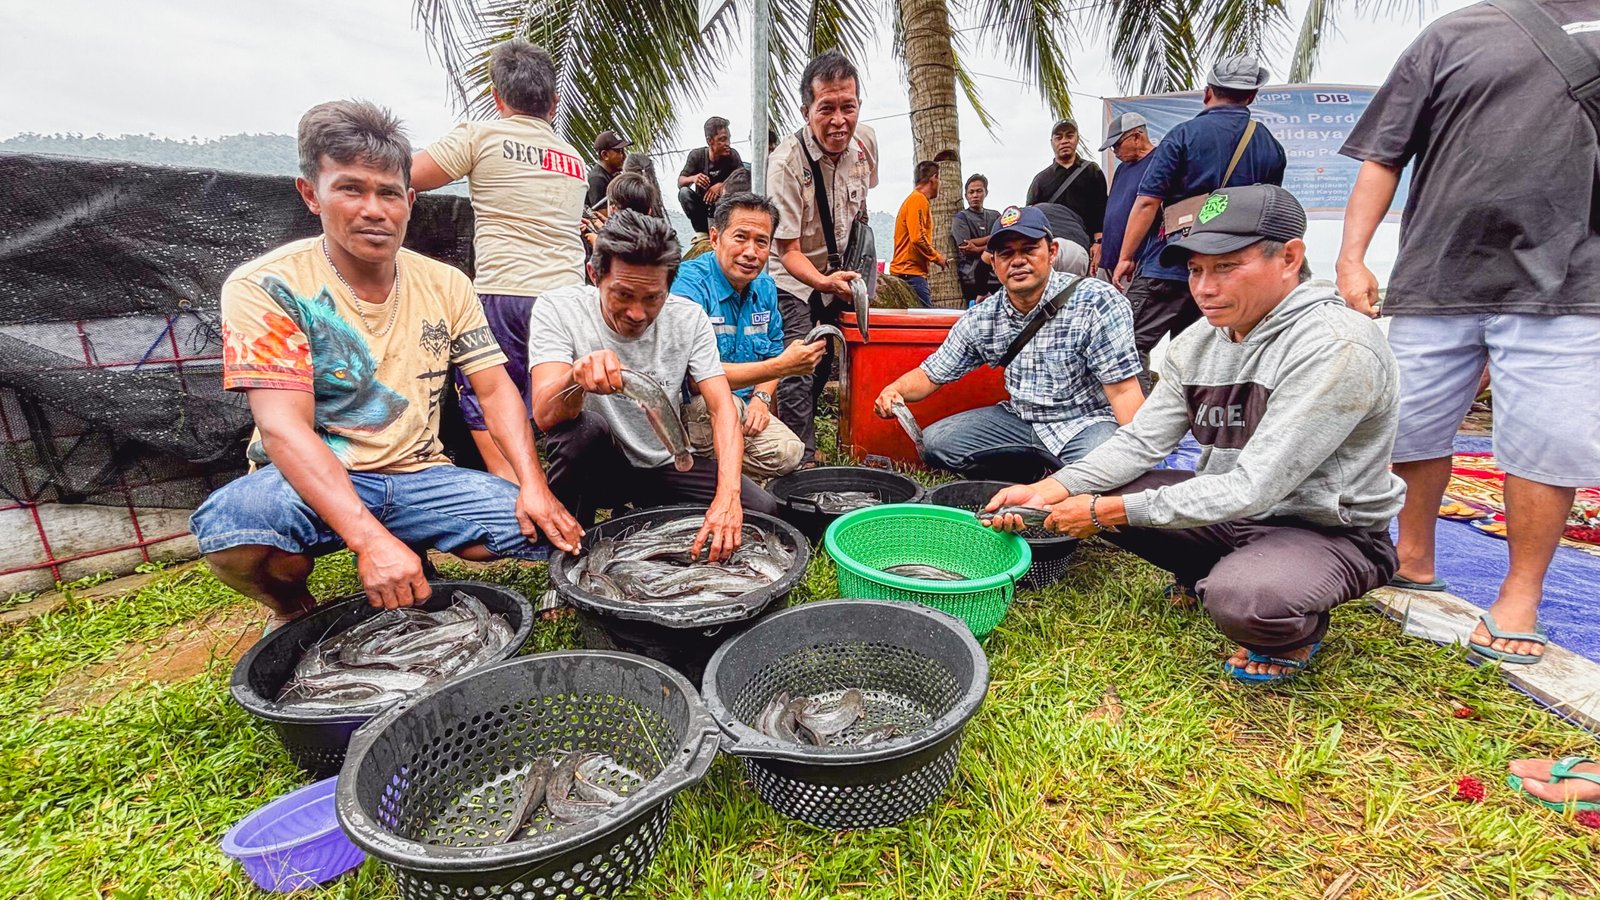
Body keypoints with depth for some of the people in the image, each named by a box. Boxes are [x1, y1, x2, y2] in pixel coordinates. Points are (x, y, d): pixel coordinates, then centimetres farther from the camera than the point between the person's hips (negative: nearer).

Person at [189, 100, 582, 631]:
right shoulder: (267, 287, -11)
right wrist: (371, 538, -36)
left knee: (542, 526, -18)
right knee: (232, 523, -35)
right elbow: (284, 427, -21)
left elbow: (495, 391, -1)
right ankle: (293, 610, 2)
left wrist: (533, 486, -19)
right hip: (311, 484, -3)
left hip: (418, 476, 4)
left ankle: (412, 574, 13)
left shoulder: (446, 286, 2)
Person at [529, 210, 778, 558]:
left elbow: (722, 407, -16)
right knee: (583, 428, -36)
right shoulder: (557, 308, -17)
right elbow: (545, 416, -29)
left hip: (664, 465, 3)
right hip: (594, 466, -2)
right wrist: (577, 378, -54)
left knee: (762, 509, -16)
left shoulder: (688, 317, -9)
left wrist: (728, 494, -33)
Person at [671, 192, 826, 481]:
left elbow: (771, 354, 14)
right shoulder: (690, 284, -20)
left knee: (787, 453, -14)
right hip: (689, 405, -6)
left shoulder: (765, 287, 5)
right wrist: (781, 366, -32)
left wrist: (761, 397, -8)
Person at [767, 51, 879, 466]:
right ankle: (802, 460, -3)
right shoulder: (786, 161, -28)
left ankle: (802, 441, 34)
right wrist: (824, 281, -48)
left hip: (836, 273, 6)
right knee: (796, 374, -15)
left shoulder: (866, 140, -10)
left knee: (822, 367, 15)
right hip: (792, 280, -6)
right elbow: (789, 251, -28)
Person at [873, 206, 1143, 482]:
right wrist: (894, 391, -19)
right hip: (1021, 421, 5)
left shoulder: (1098, 302, -16)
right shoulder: (980, 319, -3)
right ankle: (1042, 473, 1)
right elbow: (931, 374, 4)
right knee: (933, 442, -9)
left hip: (1088, 422, -4)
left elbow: (1123, 391, -18)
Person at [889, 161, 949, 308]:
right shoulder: (918, 199, -9)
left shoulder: (916, 199, 22)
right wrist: (937, 258, -7)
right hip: (911, 273, -10)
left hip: (908, 272, 10)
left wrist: (934, 253, 14)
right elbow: (918, 238, -19)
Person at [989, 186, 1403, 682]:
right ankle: (1201, 576, 15)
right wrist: (1047, 490, -20)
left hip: (1327, 530, -6)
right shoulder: (1199, 341, -1)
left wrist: (1108, 511, -29)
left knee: (1243, 599, -37)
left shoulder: (1336, 347, -25)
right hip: (1227, 510, 7)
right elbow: (1140, 441, -5)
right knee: (1091, 492, -5)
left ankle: (1296, 629, 1)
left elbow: (1254, 487, -29)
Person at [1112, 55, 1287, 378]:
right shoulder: (1271, 148, 13)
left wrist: (1126, 257, -5)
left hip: (1170, 266, -5)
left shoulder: (1186, 133, -3)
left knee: (1133, 343, -5)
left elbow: (1148, 201, -10)